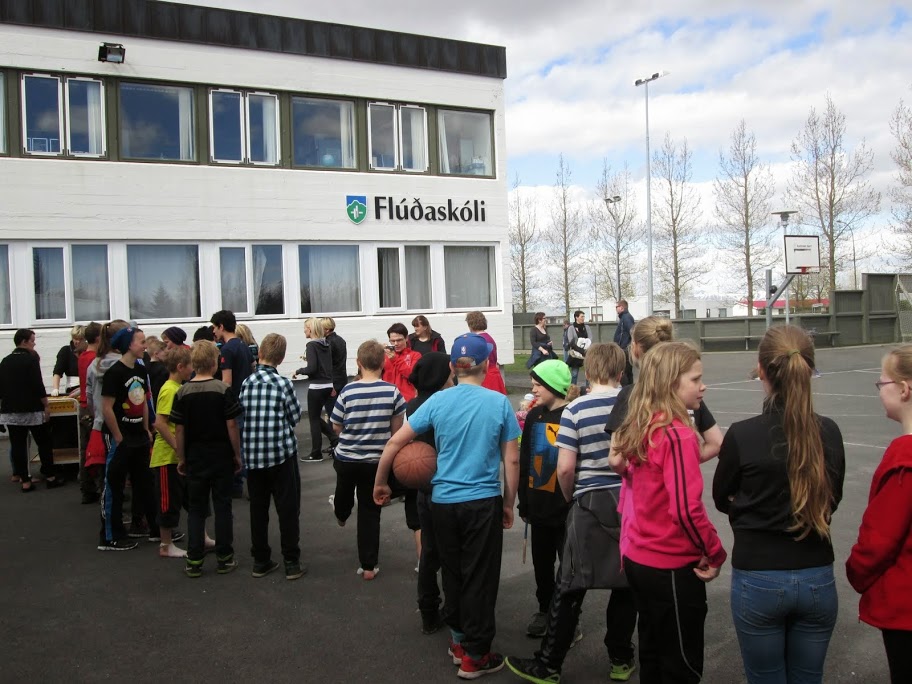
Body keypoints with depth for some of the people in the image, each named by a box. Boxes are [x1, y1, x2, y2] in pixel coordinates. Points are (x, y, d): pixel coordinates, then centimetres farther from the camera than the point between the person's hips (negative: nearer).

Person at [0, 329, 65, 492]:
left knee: (18, 446, 4)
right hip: (32, 410, -5)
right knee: (44, 443, 6)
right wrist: (46, 405, -9)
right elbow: (38, 385, -16)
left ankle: (25, 481, 6)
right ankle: (50, 477, 10)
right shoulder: (31, 359, -11)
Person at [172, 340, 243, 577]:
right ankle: (224, 558, 14)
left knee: (196, 509, 11)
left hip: (195, 458, 2)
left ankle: (194, 562, 12)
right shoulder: (223, 390, -11)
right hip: (221, 457, -2)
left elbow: (179, 429, -1)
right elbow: (231, 426, -11)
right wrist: (237, 454, 0)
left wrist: (181, 458, 9)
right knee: (222, 507, 8)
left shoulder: (182, 393, -4)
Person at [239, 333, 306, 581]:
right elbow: (295, 417, -2)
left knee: (258, 509, 12)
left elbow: (241, 414, 6)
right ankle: (292, 563, 7)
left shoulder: (246, 383, 0)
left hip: (253, 455, 4)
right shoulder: (282, 384, -10)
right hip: (281, 452, -4)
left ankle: (260, 561, 20)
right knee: (288, 509, 4)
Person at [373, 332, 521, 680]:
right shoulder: (499, 403, -7)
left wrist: (380, 482, 10)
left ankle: (458, 640, 33)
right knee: (479, 578, 7)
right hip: (484, 502, -2)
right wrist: (509, 503, 8)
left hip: (443, 501, 2)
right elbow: (512, 460, -4)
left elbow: (395, 442, -3)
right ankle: (474, 656, 16)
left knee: (453, 573, 19)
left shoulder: (437, 401, -4)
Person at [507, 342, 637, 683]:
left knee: (569, 588, 5)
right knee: (626, 583, 16)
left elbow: (565, 468, -12)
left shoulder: (575, 409, -9)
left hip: (590, 502, -2)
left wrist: (571, 499, 6)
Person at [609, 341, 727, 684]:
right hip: (672, 566, -8)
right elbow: (686, 509, -26)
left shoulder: (638, 428, 3)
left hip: (636, 558, 8)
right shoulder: (678, 435, -22)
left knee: (652, 650, 23)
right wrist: (716, 554, -12)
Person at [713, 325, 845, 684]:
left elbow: (723, 499, 0)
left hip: (758, 581, -3)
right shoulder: (829, 433, -8)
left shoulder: (742, 435, -17)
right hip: (818, 580, 3)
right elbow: (831, 501, 7)